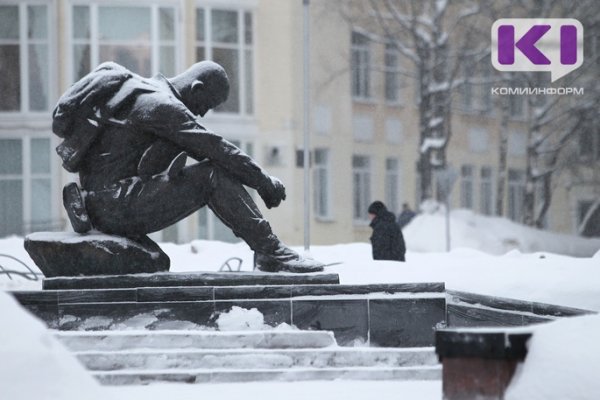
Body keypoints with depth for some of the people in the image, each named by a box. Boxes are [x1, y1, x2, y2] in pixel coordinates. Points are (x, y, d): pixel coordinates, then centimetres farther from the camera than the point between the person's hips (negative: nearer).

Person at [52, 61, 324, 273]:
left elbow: (205, 150, 22)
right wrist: (263, 181, -8)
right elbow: (215, 148, -16)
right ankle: (269, 252, -15)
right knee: (213, 176, -14)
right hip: (116, 206, -10)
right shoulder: (161, 104, -12)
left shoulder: (144, 90, 19)